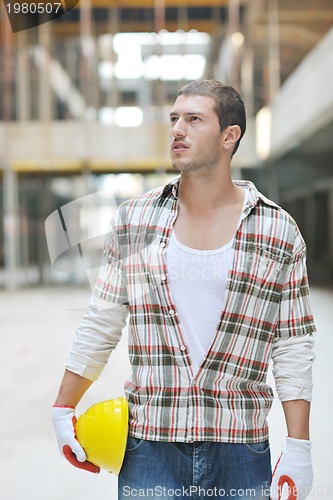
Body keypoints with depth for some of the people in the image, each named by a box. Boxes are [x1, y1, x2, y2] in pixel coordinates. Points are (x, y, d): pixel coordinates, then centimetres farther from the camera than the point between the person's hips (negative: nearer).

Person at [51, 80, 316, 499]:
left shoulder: (278, 232, -1)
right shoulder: (133, 220, 3)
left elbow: (293, 349, 0)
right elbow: (101, 324, 10)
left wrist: (298, 448, -4)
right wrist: (63, 410, 10)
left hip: (240, 452, 0)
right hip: (147, 447, 1)